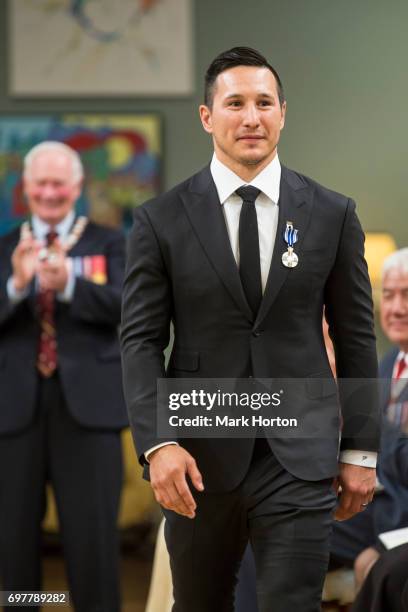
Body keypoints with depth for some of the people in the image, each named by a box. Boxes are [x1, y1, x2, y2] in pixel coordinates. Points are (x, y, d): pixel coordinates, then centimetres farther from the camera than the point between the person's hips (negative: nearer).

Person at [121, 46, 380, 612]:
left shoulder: (332, 214, 4)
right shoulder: (162, 220, 1)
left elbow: (355, 336, 7)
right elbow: (141, 339, -2)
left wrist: (360, 449, 6)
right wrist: (157, 443, -15)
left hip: (299, 456, 0)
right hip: (199, 457, 1)